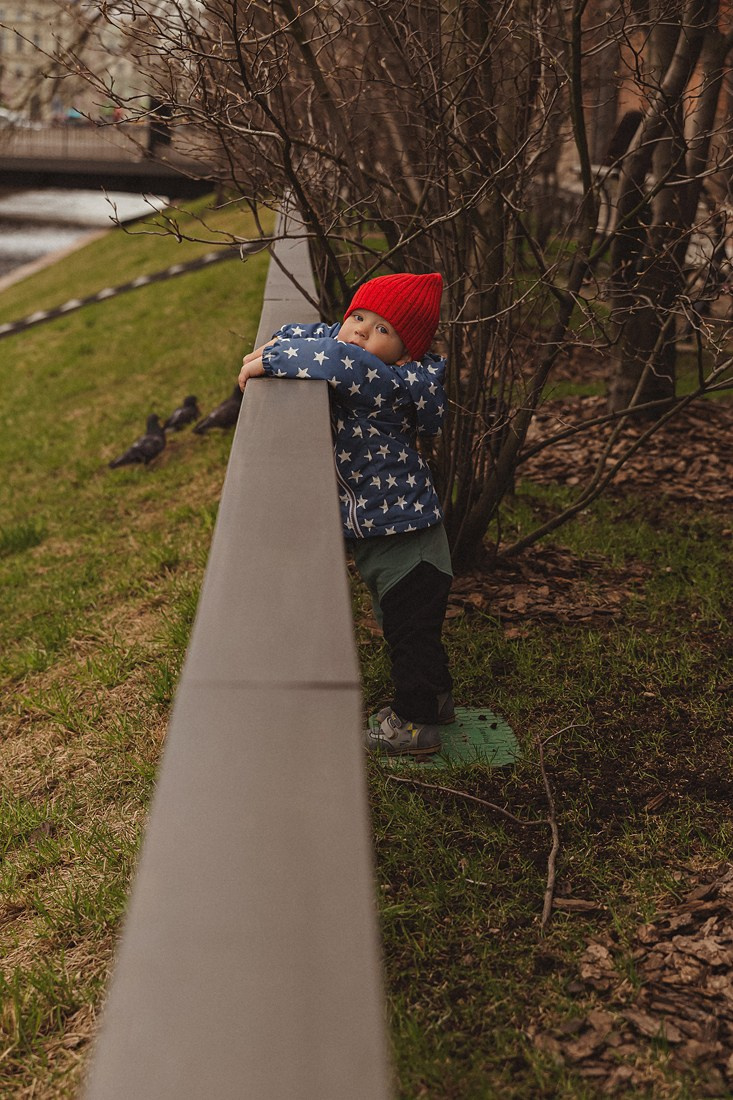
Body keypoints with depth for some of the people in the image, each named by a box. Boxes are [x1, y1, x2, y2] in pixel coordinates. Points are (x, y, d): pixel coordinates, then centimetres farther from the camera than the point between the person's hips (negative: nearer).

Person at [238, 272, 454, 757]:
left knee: (410, 625, 7)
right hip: (374, 529, 10)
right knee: (399, 622, 25)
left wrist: (272, 360, -33)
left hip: (403, 532, -10)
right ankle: (436, 698, 45)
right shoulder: (354, 357, -1)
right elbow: (319, 334, 15)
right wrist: (279, 342, -4)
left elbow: (338, 360, -44)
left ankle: (416, 724, 24)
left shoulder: (389, 381, -27)